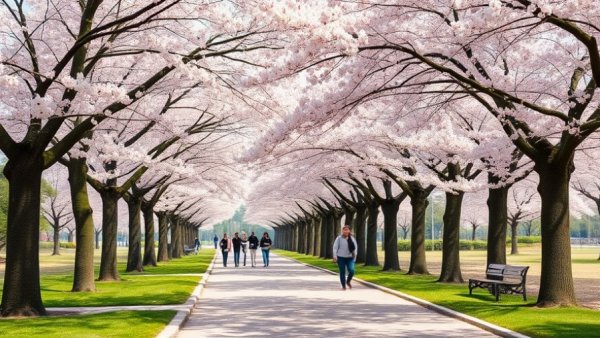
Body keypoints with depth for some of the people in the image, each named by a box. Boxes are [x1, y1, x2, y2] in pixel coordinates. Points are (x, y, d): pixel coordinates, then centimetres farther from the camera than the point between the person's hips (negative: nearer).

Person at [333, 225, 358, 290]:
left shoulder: (352, 238, 5)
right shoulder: (339, 238, -4)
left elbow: (355, 247, 12)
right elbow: (335, 247, -5)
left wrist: (355, 255, 6)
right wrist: (335, 256, -11)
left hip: (350, 258, 2)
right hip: (341, 257, -2)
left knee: (351, 271, -12)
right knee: (342, 272, 1)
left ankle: (348, 281, 17)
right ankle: (343, 286, 16)